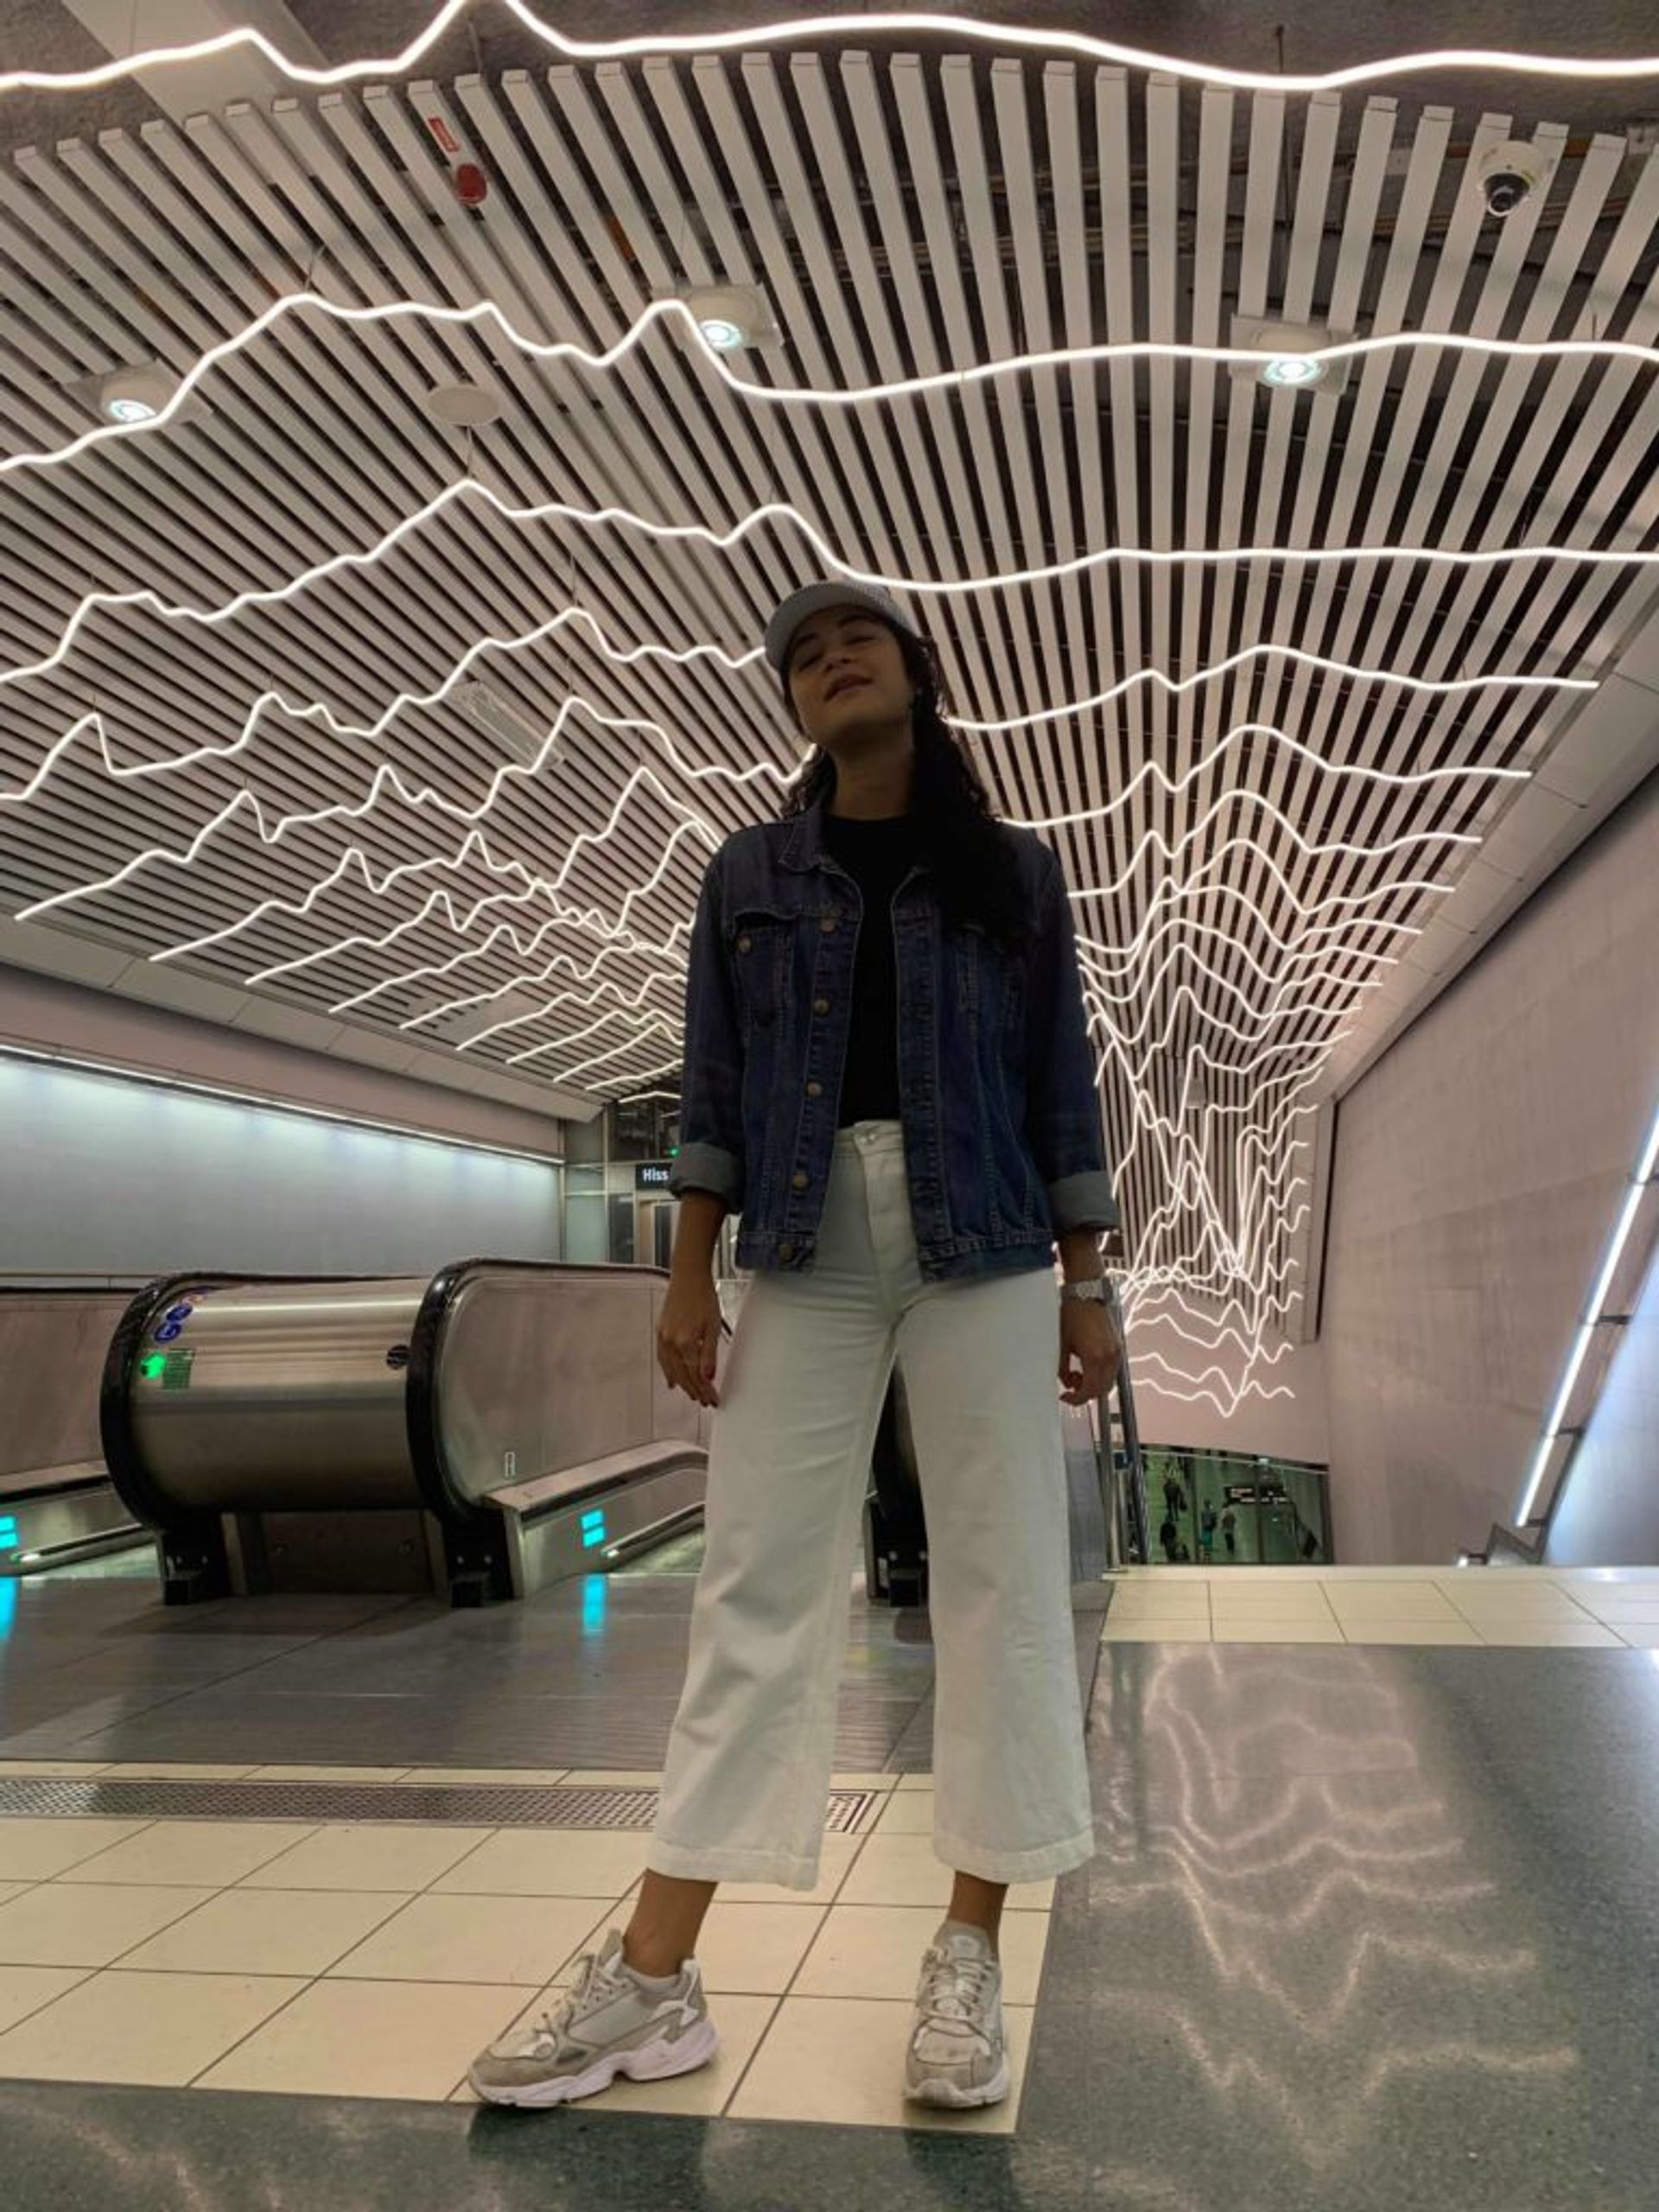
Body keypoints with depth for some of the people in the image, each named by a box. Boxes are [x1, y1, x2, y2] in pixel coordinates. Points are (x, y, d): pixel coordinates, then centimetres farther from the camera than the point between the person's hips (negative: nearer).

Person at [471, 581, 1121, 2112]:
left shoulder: (1013, 871, 9)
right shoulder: (751, 875, 11)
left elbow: (1063, 1083, 7)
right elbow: (716, 1085, 6)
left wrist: (1087, 1281, 2)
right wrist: (690, 1275, -2)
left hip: (985, 1251, 0)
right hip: (804, 1250, 1)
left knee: (999, 1575, 1)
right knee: (759, 1583, 1)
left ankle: (969, 1956, 15)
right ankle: (654, 1977, 7)